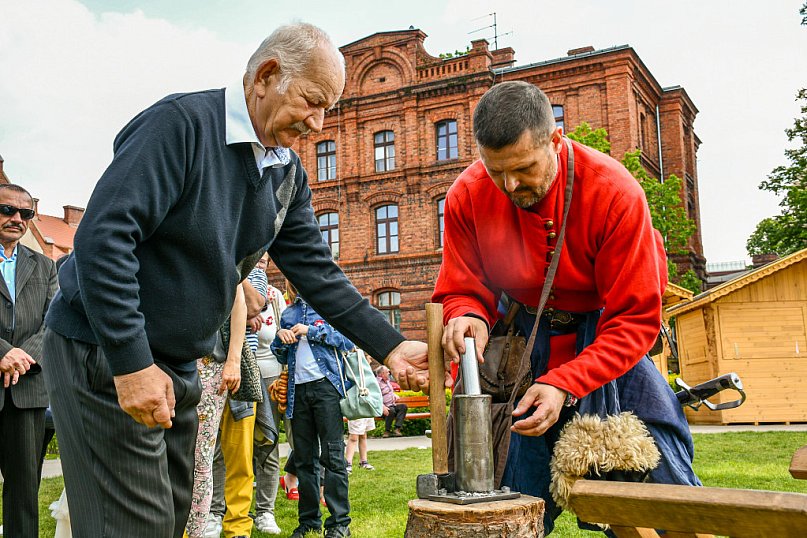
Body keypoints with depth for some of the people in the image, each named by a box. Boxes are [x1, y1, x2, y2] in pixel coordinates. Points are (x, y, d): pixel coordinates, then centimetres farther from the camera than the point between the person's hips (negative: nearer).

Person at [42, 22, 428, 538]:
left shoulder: (289, 175, 5)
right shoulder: (180, 122, -19)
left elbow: (317, 271, 5)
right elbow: (103, 235, -26)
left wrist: (391, 346, -3)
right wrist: (131, 361, -27)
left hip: (177, 366, 8)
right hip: (104, 354, -8)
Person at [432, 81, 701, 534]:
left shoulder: (615, 192, -28)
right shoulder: (468, 197, -18)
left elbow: (635, 319, -25)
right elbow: (462, 290, -5)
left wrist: (564, 385, -36)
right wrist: (468, 316, -31)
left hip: (608, 334, -1)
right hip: (526, 336, 2)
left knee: (665, 478, -6)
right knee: (520, 496, 2)